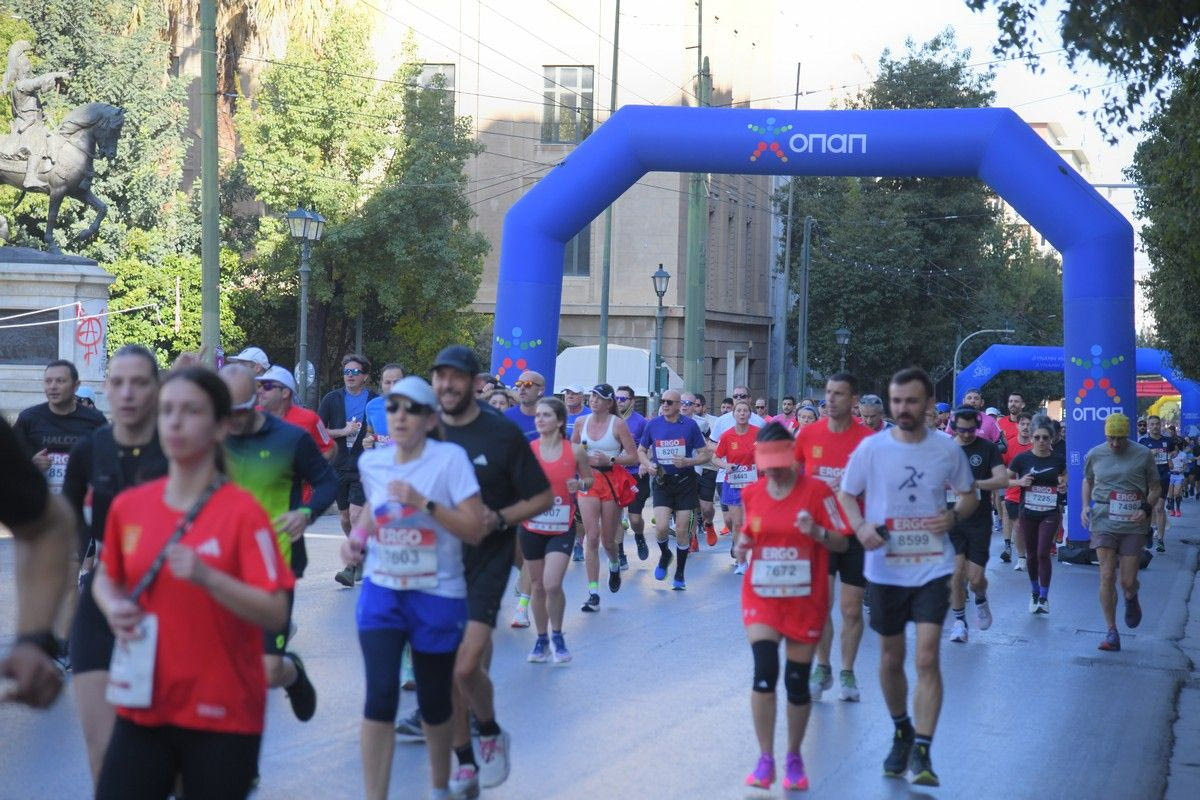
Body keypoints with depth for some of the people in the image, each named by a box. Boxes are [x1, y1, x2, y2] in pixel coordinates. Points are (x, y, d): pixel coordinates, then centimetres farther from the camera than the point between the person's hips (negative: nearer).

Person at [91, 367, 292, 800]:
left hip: (222, 716, -4)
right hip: (143, 704, 4)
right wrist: (114, 608, -2)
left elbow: (275, 614, -15)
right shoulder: (128, 505, 4)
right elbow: (106, 579, 20)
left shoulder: (242, 511, -10)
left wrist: (207, 577, -27)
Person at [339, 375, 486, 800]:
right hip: (381, 591, 2)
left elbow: (474, 530, -15)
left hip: (437, 595, -2)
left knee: (434, 702, 11)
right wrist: (358, 535, 4)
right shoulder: (371, 462, 3)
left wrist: (424, 503, -24)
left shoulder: (450, 458, -11)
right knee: (380, 697, -13)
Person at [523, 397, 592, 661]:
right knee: (538, 586, 9)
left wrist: (580, 484, -11)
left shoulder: (575, 451, -3)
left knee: (552, 584, -15)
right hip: (531, 526, 2)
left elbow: (590, 479, 10)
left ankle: (557, 636, 8)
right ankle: (542, 639, 26)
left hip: (562, 528, -2)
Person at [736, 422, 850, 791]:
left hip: (805, 599, -1)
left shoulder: (816, 491, -8)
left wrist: (817, 531, -24)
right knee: (764, 670, -16)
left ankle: (794, 758, 24)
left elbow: (842, 543, -5)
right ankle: (765, 760, -5)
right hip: (761, 595, 2)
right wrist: (743, 544, -6)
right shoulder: (751, 493, 2)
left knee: (797, 681, 4)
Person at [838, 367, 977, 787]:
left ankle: (921, 752, -9)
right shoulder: (871, 447, -4)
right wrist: (860, 526, -15)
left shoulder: (948, 450, -2)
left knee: (927, 659, -12)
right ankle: (901, 733, 36)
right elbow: (845, 494, 5)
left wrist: (954, 515, -11)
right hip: (885, 568, 1)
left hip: (933, 567, -1)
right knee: (890, 660, 14)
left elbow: (969, 495, 11)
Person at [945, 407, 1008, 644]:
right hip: (951, 520, 1)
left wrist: (974, 484, -23)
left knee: (975, 577, -2)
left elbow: (1003, 480, -11)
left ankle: (981, 600, 32)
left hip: (979, 521, -1)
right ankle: (959, 620, 9)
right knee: (956, 573, -7)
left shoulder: (987, 448, 0)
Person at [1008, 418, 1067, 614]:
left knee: (1043, 553, -10)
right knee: (1032, 554, 12)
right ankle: (1034, 592, 31)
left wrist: (1063, 486, -5)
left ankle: (1044, 597, 1)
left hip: (1050, 513, -1)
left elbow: (1064, 477, 17)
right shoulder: (1022, 458, -6)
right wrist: (1020, 482, -17)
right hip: (1028, 513, 1)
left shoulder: (1058, 460, -2)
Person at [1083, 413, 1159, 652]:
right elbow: (1088, 480, 23)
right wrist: (1085, 506, 7)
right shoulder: (1095, 455, 5)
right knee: (1107, 577, -8)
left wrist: (1147, 509, -10)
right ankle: (1111, 633, 1)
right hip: (1104, 522, 1)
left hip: (1133, 524, -1)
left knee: (1128, 582, -1)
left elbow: (1156, 488, 8)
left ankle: (1131, 599, 38)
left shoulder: (1143, 455, 0)